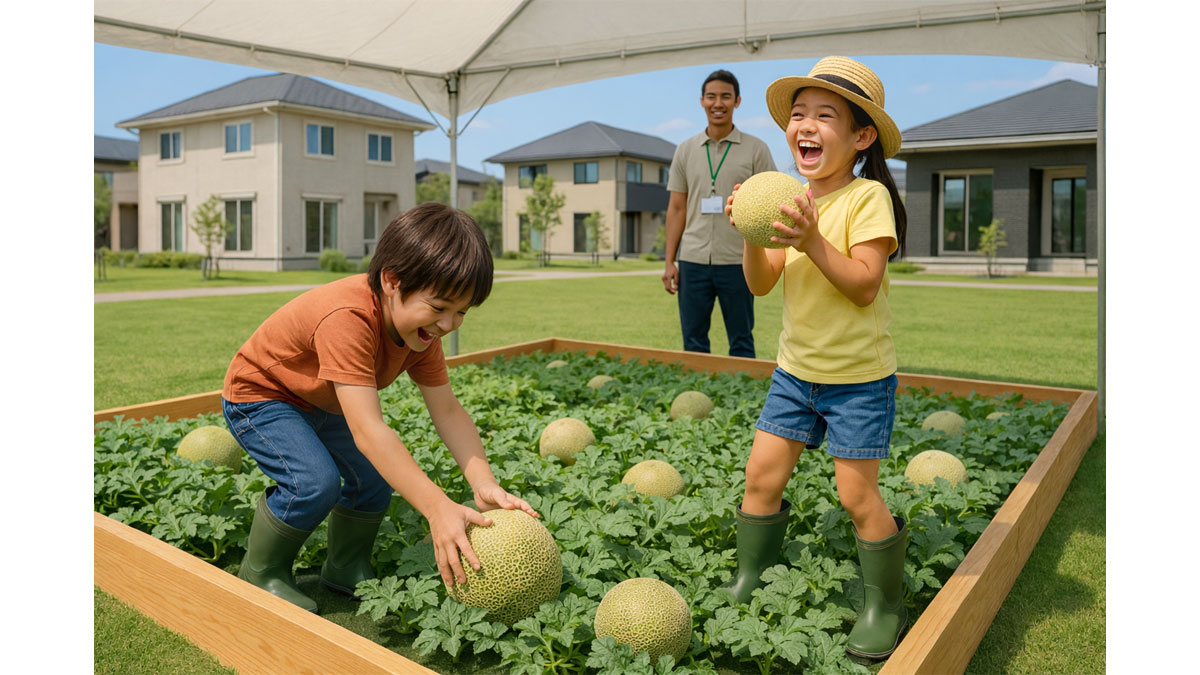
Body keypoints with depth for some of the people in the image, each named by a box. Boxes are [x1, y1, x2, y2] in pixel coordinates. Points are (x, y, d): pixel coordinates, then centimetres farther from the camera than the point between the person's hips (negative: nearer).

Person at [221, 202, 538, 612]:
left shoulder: (422, 325, -16)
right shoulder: (347, 318, -42)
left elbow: (447, 411, -18)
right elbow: (368, 430, -48)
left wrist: (484, 484, -33)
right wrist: (438, 509, -53)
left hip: (324, 403, 7)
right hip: (259, 397, -7)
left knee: (377, 475, -6)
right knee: (316, 482, -27)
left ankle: (346, 570, 19)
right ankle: (260, 574, 0)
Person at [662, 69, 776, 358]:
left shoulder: (756, 150, 3)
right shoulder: (685, 150, 10)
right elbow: (676, 209, 11)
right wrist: (669, 262, 5)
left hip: (737, 261, -2)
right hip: (693, 260, 2)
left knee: (741, 343, 6)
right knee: (693, 342, 8)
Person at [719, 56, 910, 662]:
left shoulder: (868, 197, -15)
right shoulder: (792, 203, 4)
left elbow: (864, 286, -21)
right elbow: (762, 284, 1)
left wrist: (813, 241, -31)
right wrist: (752, 235, -14)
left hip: (858, 378, -5)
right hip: (795, 369, 6)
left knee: (857, 496, -2)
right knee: (761, 476, 6)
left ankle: (885, 604, 20)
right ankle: (748, 578, 27)